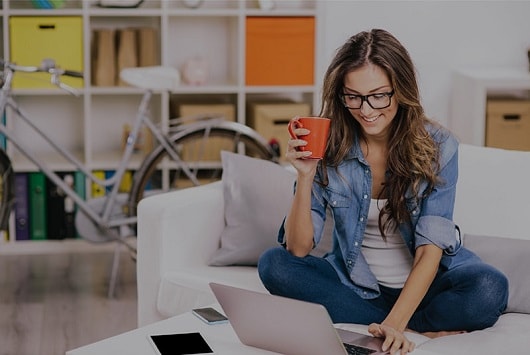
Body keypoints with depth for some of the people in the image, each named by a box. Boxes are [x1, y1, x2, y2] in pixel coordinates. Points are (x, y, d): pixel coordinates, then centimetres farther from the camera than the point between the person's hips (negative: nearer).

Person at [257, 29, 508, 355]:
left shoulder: (437, 146, -13)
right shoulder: (329, 148, -10)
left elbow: (431, 249, -20)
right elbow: (299, 248, -12)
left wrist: (393, 324, -35)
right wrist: (305, 176, -27)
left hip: (423, 284, -2)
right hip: (355, 285, 3)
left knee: (489, 289, -31)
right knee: (274, 264, -23)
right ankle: (422, 326, -19)